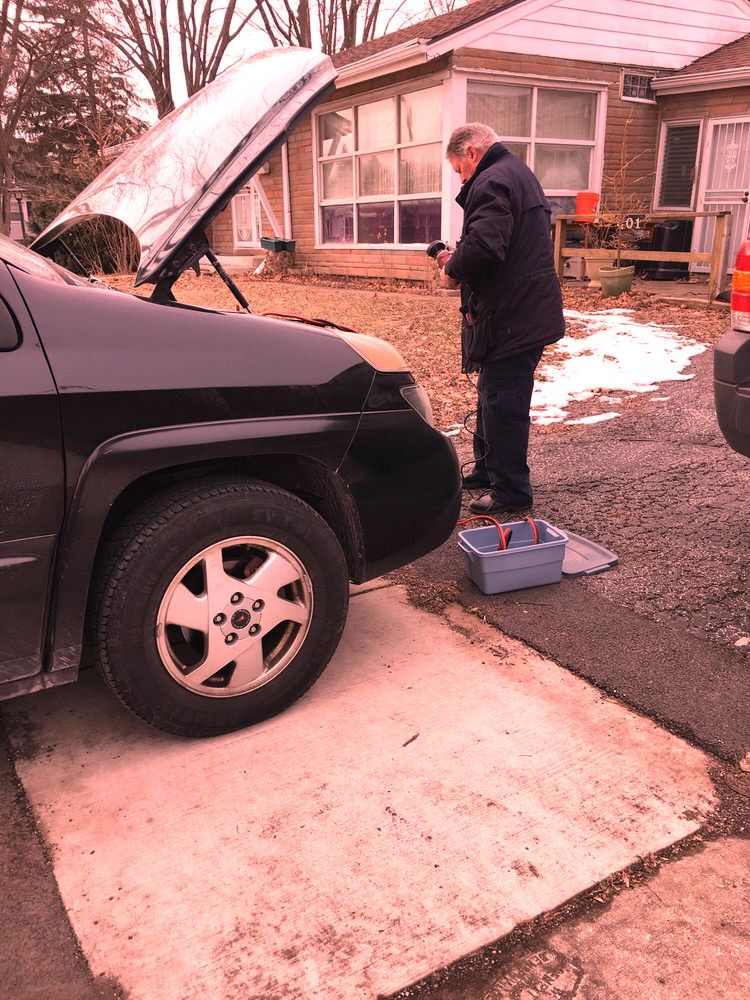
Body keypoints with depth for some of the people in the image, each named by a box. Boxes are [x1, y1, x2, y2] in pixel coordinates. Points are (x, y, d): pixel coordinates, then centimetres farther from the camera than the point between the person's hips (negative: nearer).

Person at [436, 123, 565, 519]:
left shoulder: (492, 182, -15)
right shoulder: (519, 173, 20)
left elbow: (483, 244, -29)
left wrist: (454, 271, -10)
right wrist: (459, 260, 10)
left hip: (511, 317, -11)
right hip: (527, 310, 11)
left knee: (503, 404, -4)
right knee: (494, 397, 20)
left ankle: (510, 493, 5)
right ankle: (487, 471, 33)